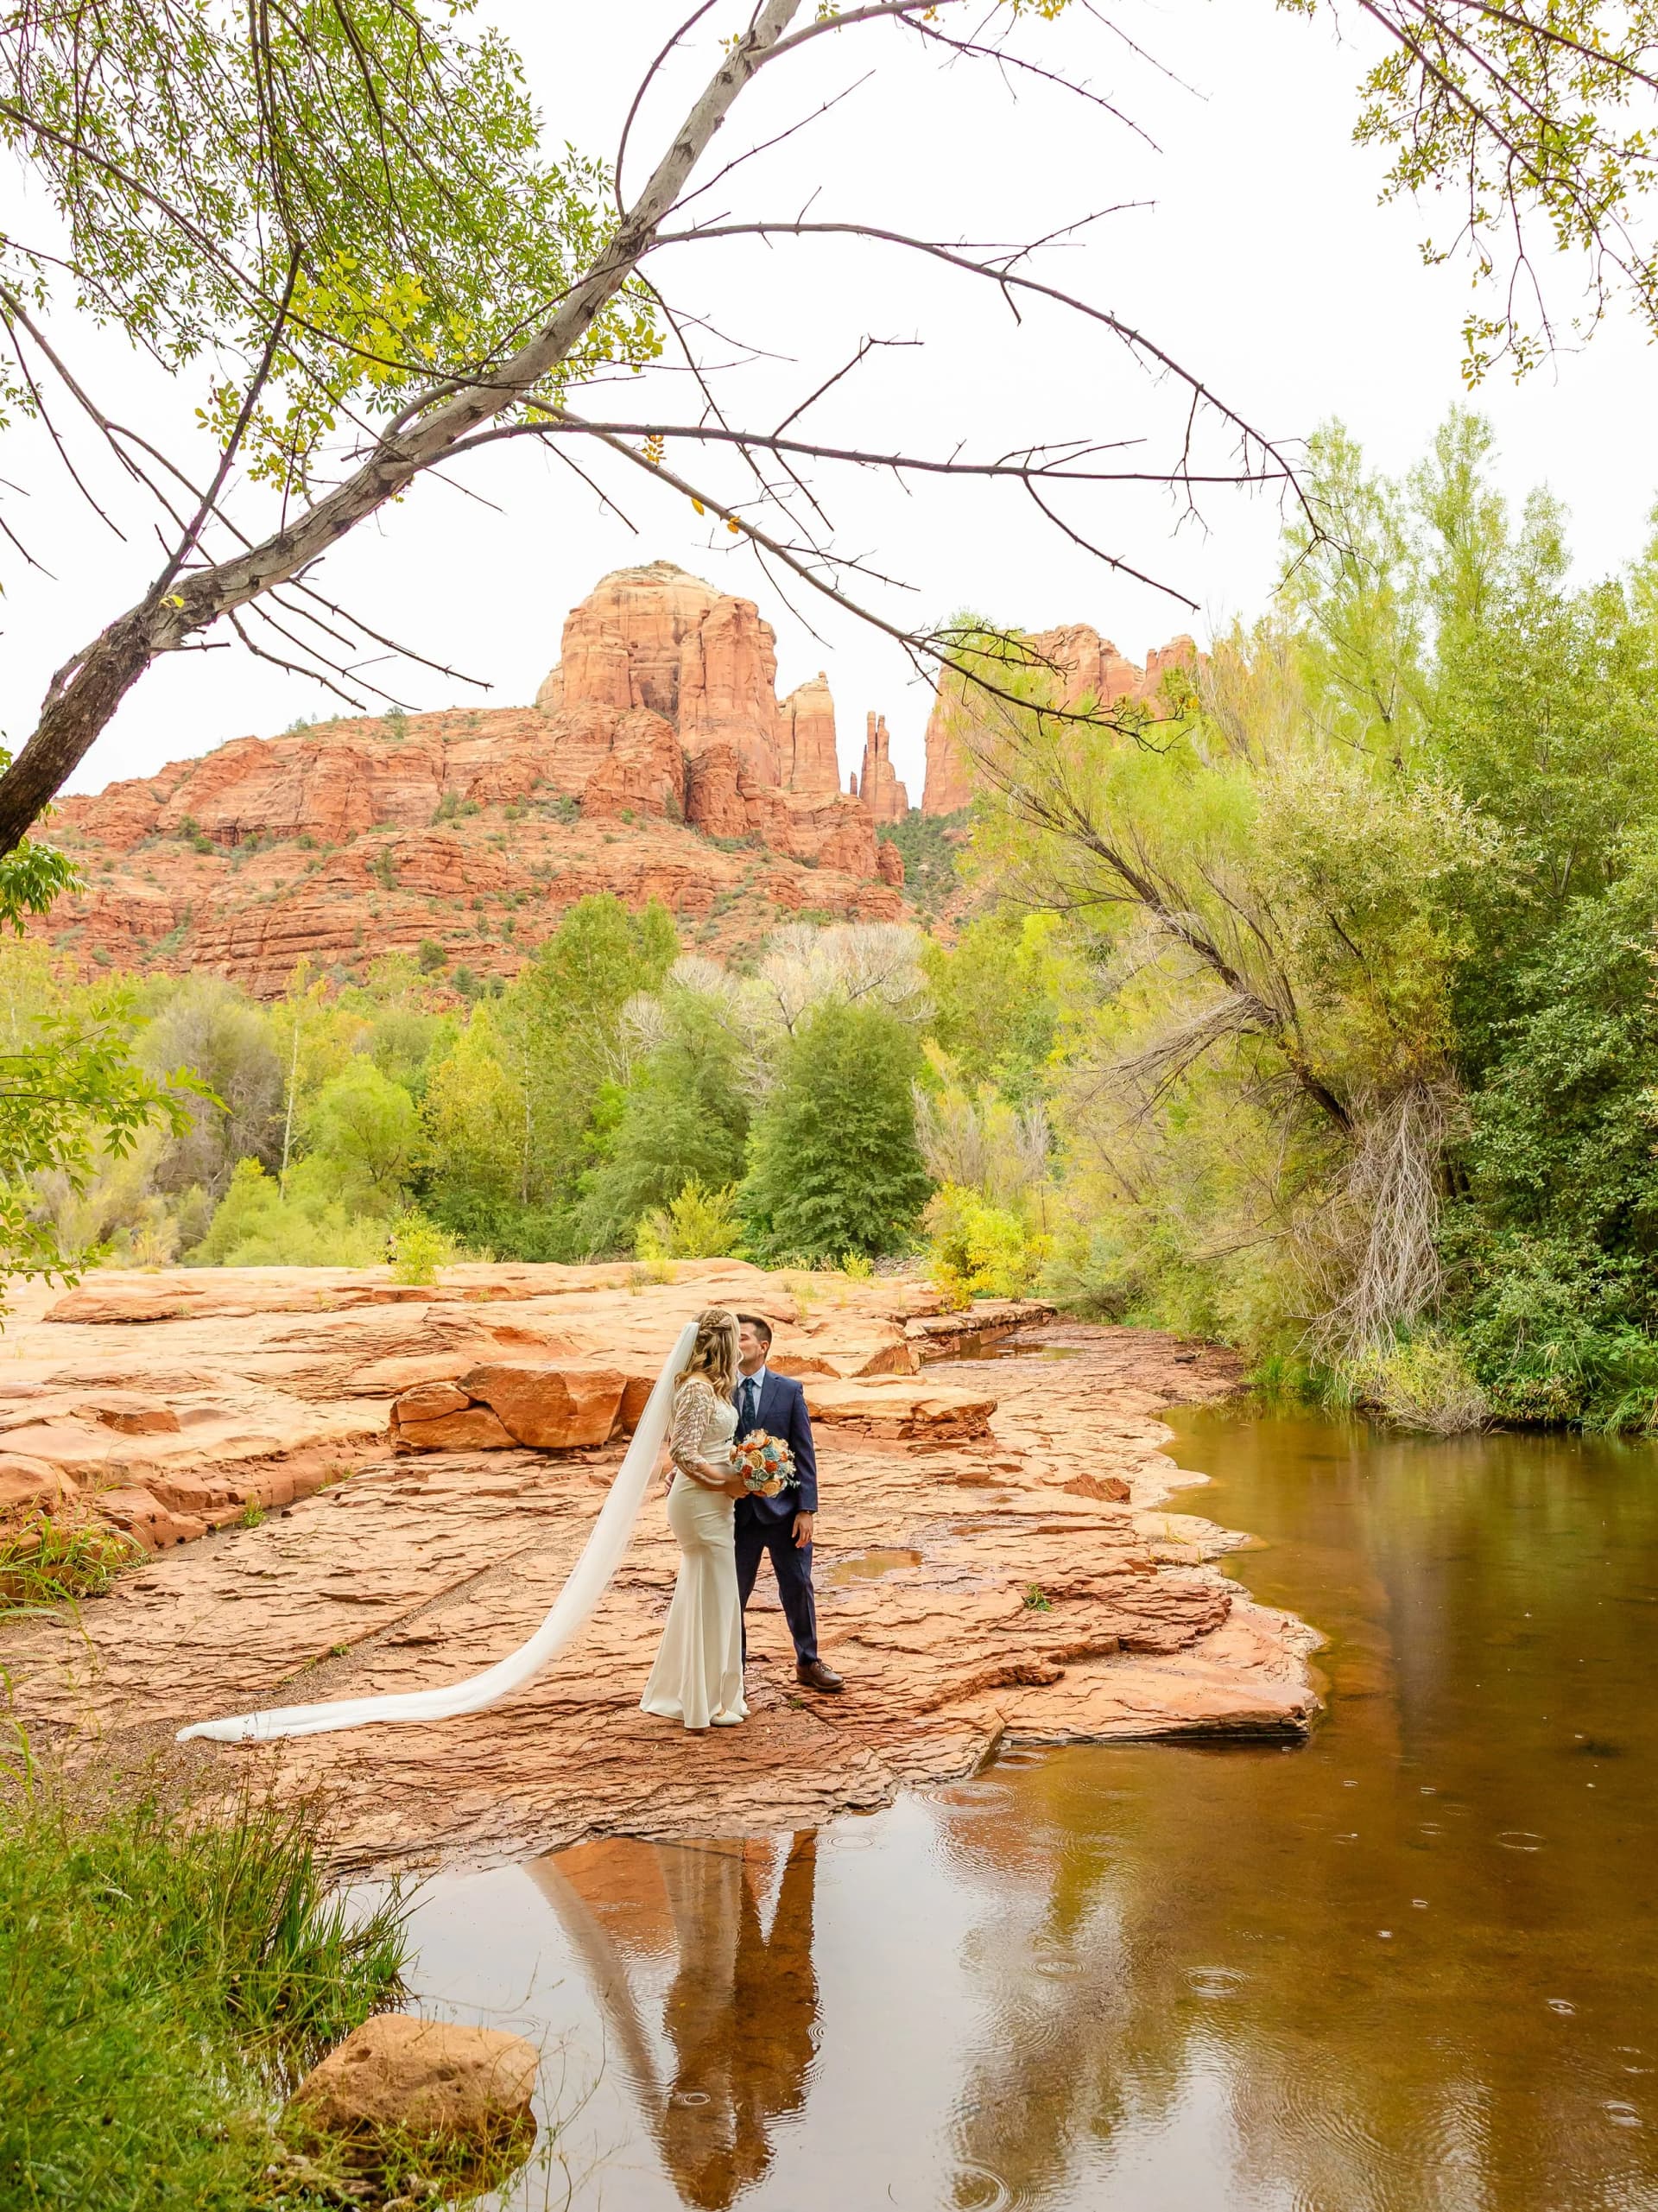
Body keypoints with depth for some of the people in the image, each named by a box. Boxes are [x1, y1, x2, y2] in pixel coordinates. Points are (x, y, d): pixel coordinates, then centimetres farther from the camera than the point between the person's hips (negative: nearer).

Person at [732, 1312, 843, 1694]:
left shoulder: (789, 1390, -1)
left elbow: (804, 1454, -2)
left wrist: (806, 1509, -6)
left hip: (783, 1508, 1)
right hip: (738, 1509, 0)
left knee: (798, 1588, 11)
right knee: (732, 1593, 6)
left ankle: (808, 1663, 29)